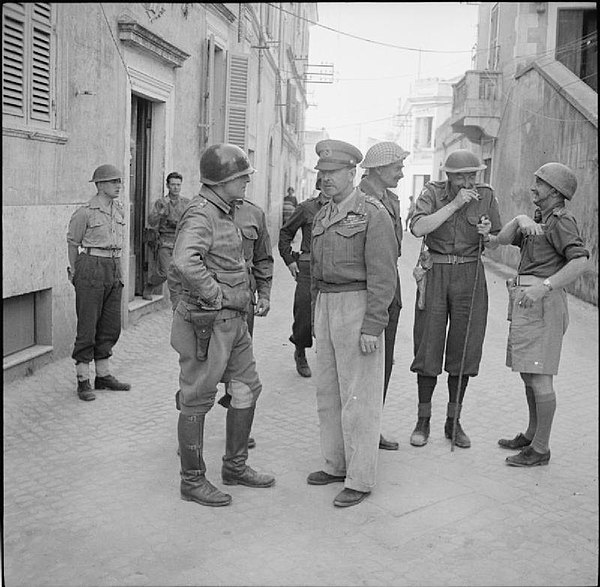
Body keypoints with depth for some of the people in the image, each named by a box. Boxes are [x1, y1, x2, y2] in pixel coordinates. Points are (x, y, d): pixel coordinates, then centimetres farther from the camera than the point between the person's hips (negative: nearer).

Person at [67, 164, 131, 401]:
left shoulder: (119, 209, 11)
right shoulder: (85, 212, -9)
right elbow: (72, 242, 2)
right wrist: (74, 273, 9)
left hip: (114, 270, 7)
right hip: (91, 268, -7)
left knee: (111, 326, 10)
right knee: (87, 326, -2)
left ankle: (103, 375, 22)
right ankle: (83, 381, 6)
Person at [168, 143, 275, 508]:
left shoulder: (225, 212, 13)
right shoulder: (200, 215, -18)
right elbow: (186, 262, -37)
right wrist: (217, 295, -25)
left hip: (233, 319, 10)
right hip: (206, 322, -10)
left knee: (247, 389, 16)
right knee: (197, 401, 3)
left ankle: (236, 466, 29)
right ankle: (193, 481, 16)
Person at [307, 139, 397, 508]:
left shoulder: (373, 214, -11)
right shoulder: (323, 217, 13)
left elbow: (383, 276, -16)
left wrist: (373, 327, -21)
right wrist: (317, 317, 19)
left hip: (359, 307, -8)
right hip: (327, 305, 8)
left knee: (358, 395, -3)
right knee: (329, 391, 13)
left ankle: (360, 479, 6)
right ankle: (336, 464, 26)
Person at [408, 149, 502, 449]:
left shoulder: (486, 196, 1)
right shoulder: (432, 192, -6)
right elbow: (418, 228, -23)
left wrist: (487, 234, -13)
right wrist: (455, 204, -25)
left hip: (470, 278, 2)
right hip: (434, 276, -1)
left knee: (463, 350, 3)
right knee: (428, 348, 0)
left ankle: (453, 423, 17)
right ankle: (423, 421, 14)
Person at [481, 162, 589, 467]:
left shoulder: (562, 220, -8)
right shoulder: (541, 221, 21)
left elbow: (580, 262, -22)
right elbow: (504, 238, 11)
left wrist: (543, 286, -30)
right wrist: (519, 220, -8)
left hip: (542, 304, -10)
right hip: (526, 304, 10)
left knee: (540, 376, -6)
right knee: (528, 373, 17)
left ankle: (540, 449, 1)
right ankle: (531, 435, 30)